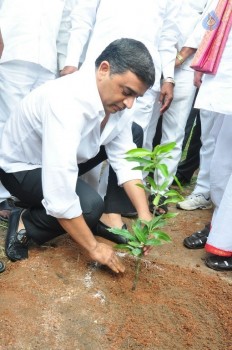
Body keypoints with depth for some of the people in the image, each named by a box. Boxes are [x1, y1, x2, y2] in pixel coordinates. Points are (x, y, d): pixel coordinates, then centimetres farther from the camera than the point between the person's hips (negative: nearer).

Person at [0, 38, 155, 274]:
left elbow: (124, 159, -8)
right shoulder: (66, 103, -40)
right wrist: (93, 247, -31)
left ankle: (111, 217, 4)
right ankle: (24, 225, -6)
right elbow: (59, 195, -41)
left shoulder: (113, 99, -14)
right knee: (90, 206, -32)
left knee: (133, 134, -1)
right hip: (21, 167, -8)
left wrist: (144, 215, -20)